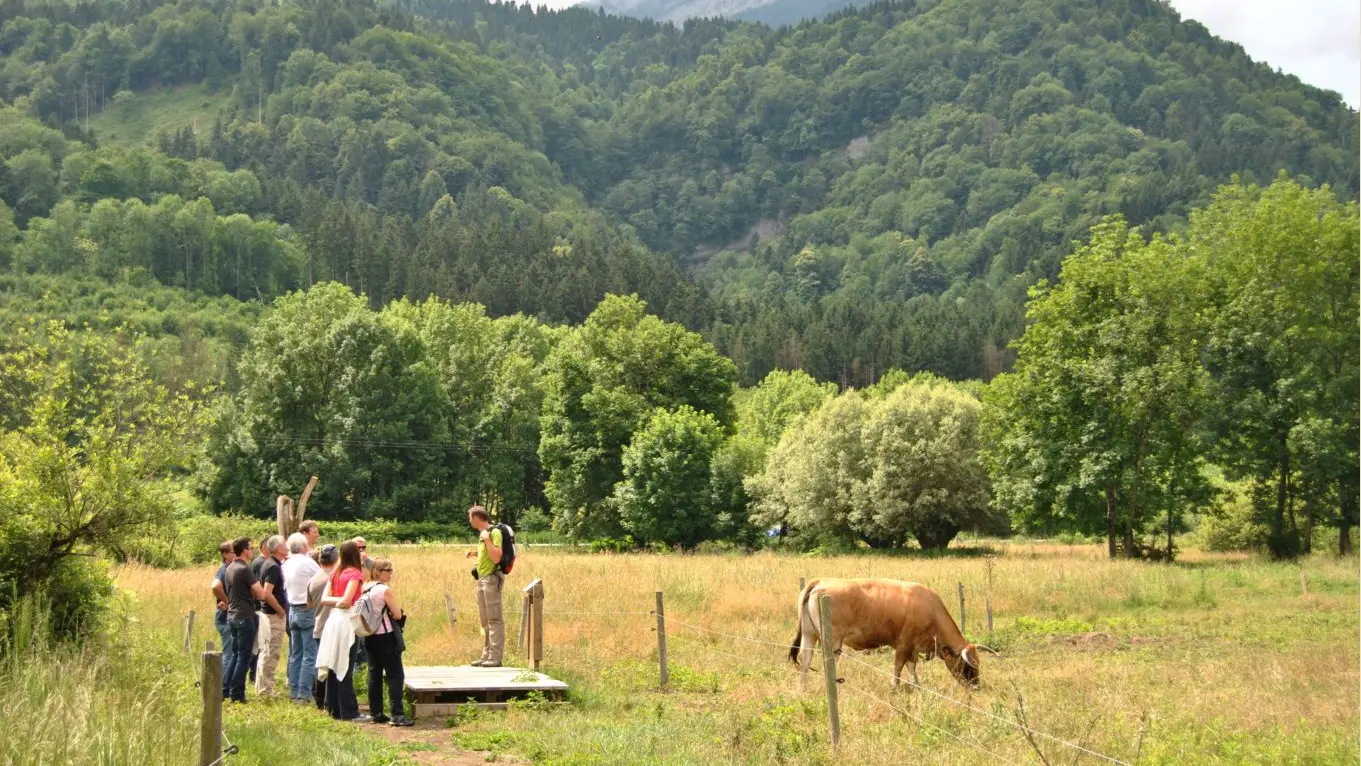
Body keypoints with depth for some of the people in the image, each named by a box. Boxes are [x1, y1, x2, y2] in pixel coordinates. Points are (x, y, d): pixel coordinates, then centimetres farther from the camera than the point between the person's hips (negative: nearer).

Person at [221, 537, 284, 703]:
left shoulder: (229, 569, 11)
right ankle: (237, 695, 0)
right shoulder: (244, 569, -16)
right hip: (244, 617, -9)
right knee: (244, 657, -2)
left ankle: (224, 691, 13)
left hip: (232, 616, 9)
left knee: (234, 654, 15)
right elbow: (261, 594, -18)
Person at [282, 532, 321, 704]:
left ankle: (294, 692, 16)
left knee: (295, 654, 14)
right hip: (308, 611, -7)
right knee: (310, 656, -5)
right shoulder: (308, 563, -13)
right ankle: (304, 694, -9)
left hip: (293, 610, 7)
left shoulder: (286, 564, 7)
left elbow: (285, 587, 15)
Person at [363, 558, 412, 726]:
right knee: (395, 675, -6)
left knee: (374, 675, 12)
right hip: (386, 636, -8)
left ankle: (376, 713, 15)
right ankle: (397, 714, -12)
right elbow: (398, 614, -12)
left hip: (370, 636, 8)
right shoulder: (386, 590, -14)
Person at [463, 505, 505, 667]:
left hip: (492, 578, -10)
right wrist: (476, 553, 15)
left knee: (494, 619, -8)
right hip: (482, 579, 10)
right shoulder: (482, 533, 15)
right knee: (485, 620, 12)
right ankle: (487, 655, 18)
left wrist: (487, 539, -21)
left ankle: (496, 657, -8)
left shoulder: (494, 532, -12)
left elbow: (496, 557, -21)